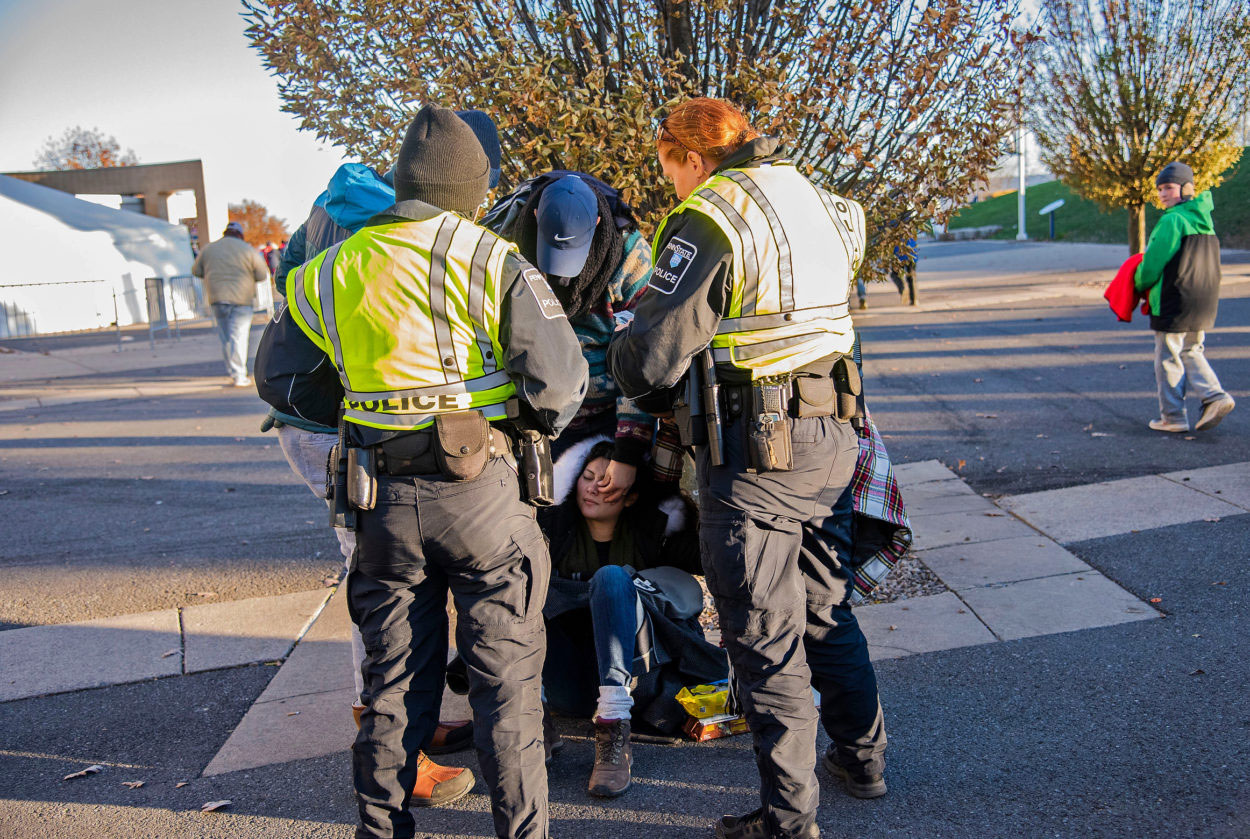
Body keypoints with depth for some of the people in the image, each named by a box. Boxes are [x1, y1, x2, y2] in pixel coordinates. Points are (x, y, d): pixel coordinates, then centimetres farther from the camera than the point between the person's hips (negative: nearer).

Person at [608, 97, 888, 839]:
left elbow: (653, 355, -16)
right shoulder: (821, 203, 13)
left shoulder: (709, 219, -13)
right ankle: (863, 758, 38)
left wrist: (623, 362, 7)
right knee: (828, 610, 23)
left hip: (757, 449, -8)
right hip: (833, 438, 8)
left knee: (766, 637, 3)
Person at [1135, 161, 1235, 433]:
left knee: (1168, 358, 2)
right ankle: (1214, 396, 5)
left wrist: (1140, 286, 4)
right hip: (1203, 304, 9)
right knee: (1191, 352, 21)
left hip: (1174, 303, -8)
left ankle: (1173, 417, 8)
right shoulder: (1204, 220, 13)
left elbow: (1152, 263, -14)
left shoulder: (1172, 220, -15)